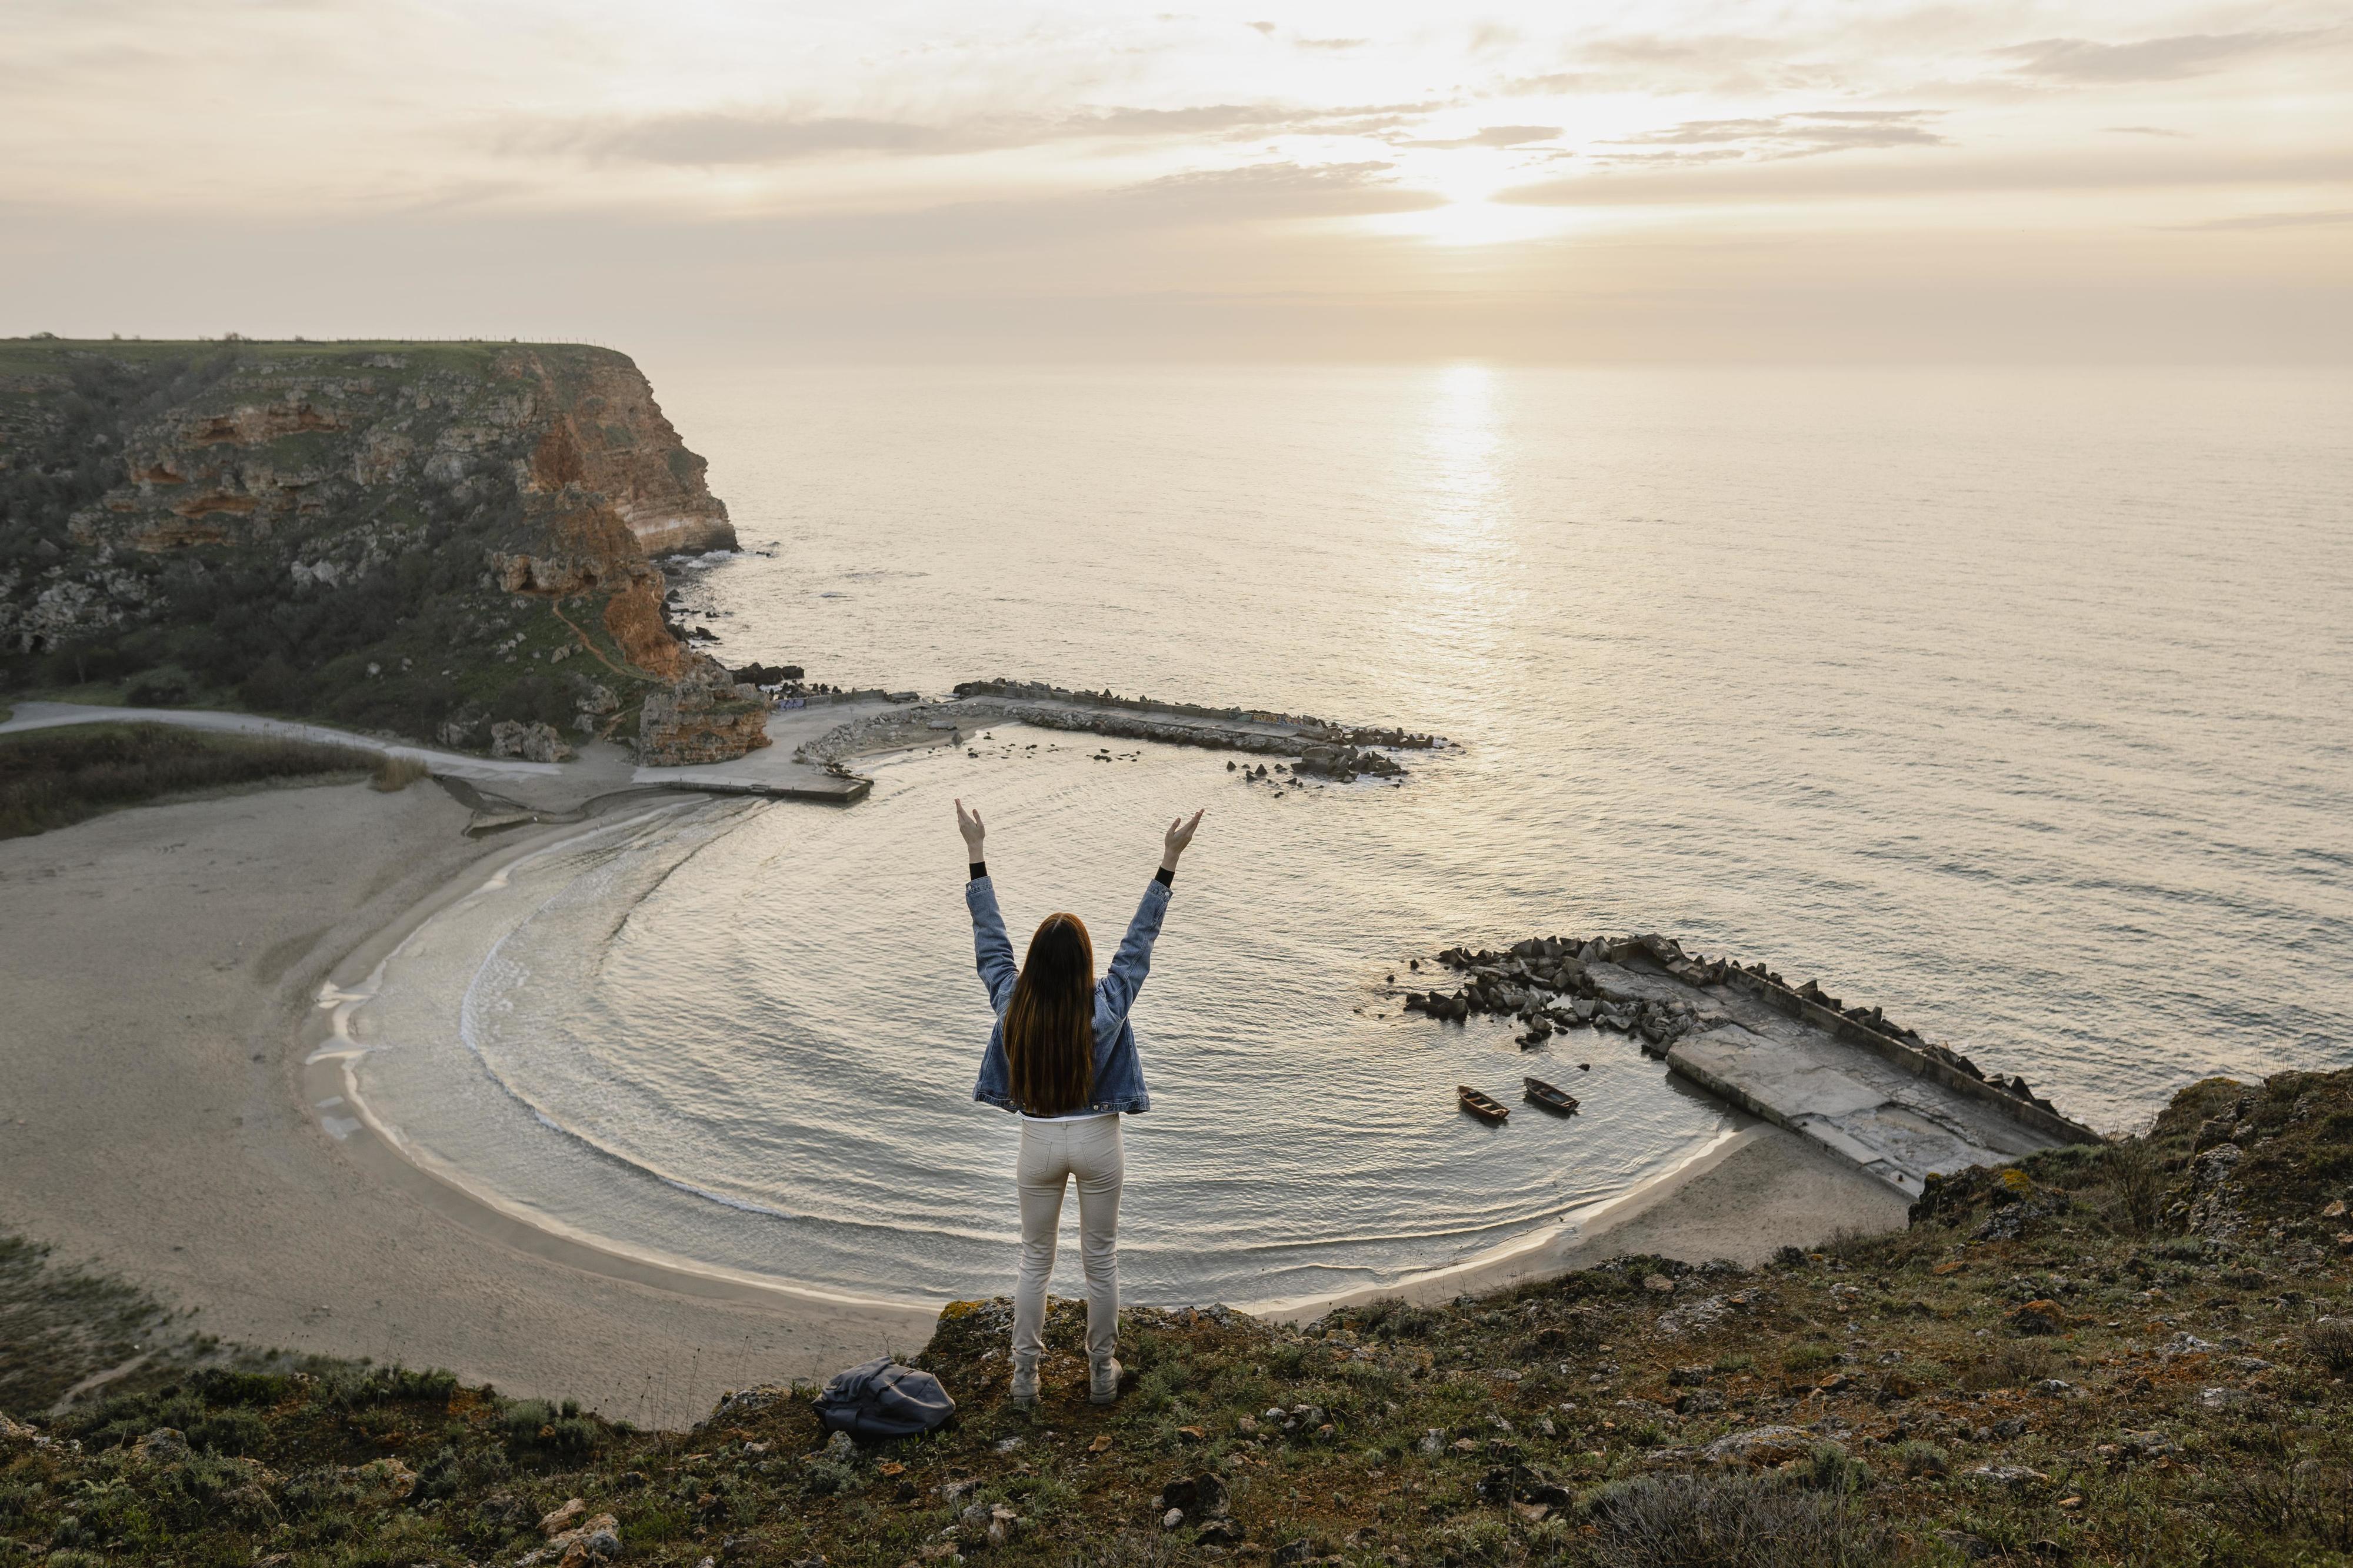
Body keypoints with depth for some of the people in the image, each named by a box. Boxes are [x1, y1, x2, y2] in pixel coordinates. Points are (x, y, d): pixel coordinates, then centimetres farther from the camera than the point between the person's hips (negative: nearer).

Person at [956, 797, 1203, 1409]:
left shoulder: (1013, 1007, -16)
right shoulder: (1105, 1009, -20)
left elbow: (990, 940, -7)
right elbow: (1139, 942, -15)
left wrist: (977, 854, -2)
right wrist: (1169, 863, -13)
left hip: (1039, 1141, 1)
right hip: (1097, 1141, -1)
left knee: (1034, 1261, 16)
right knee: (1101, 1261, 15)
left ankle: (1025, 1376, 24)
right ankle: (1102, 1371, 27)